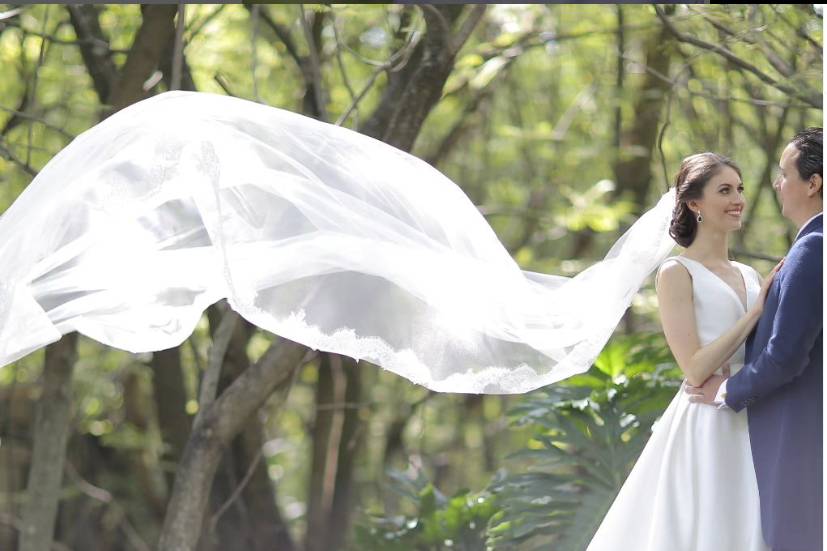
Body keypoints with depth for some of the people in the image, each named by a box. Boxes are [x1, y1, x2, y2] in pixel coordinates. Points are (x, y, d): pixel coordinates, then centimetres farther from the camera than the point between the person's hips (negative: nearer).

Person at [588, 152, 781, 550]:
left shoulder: (750, 277, 14)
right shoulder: (677, 274, -5)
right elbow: (696, 370, -14)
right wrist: (757, 311, -14)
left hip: (754, 430, 6)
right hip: (705, 429, -6)